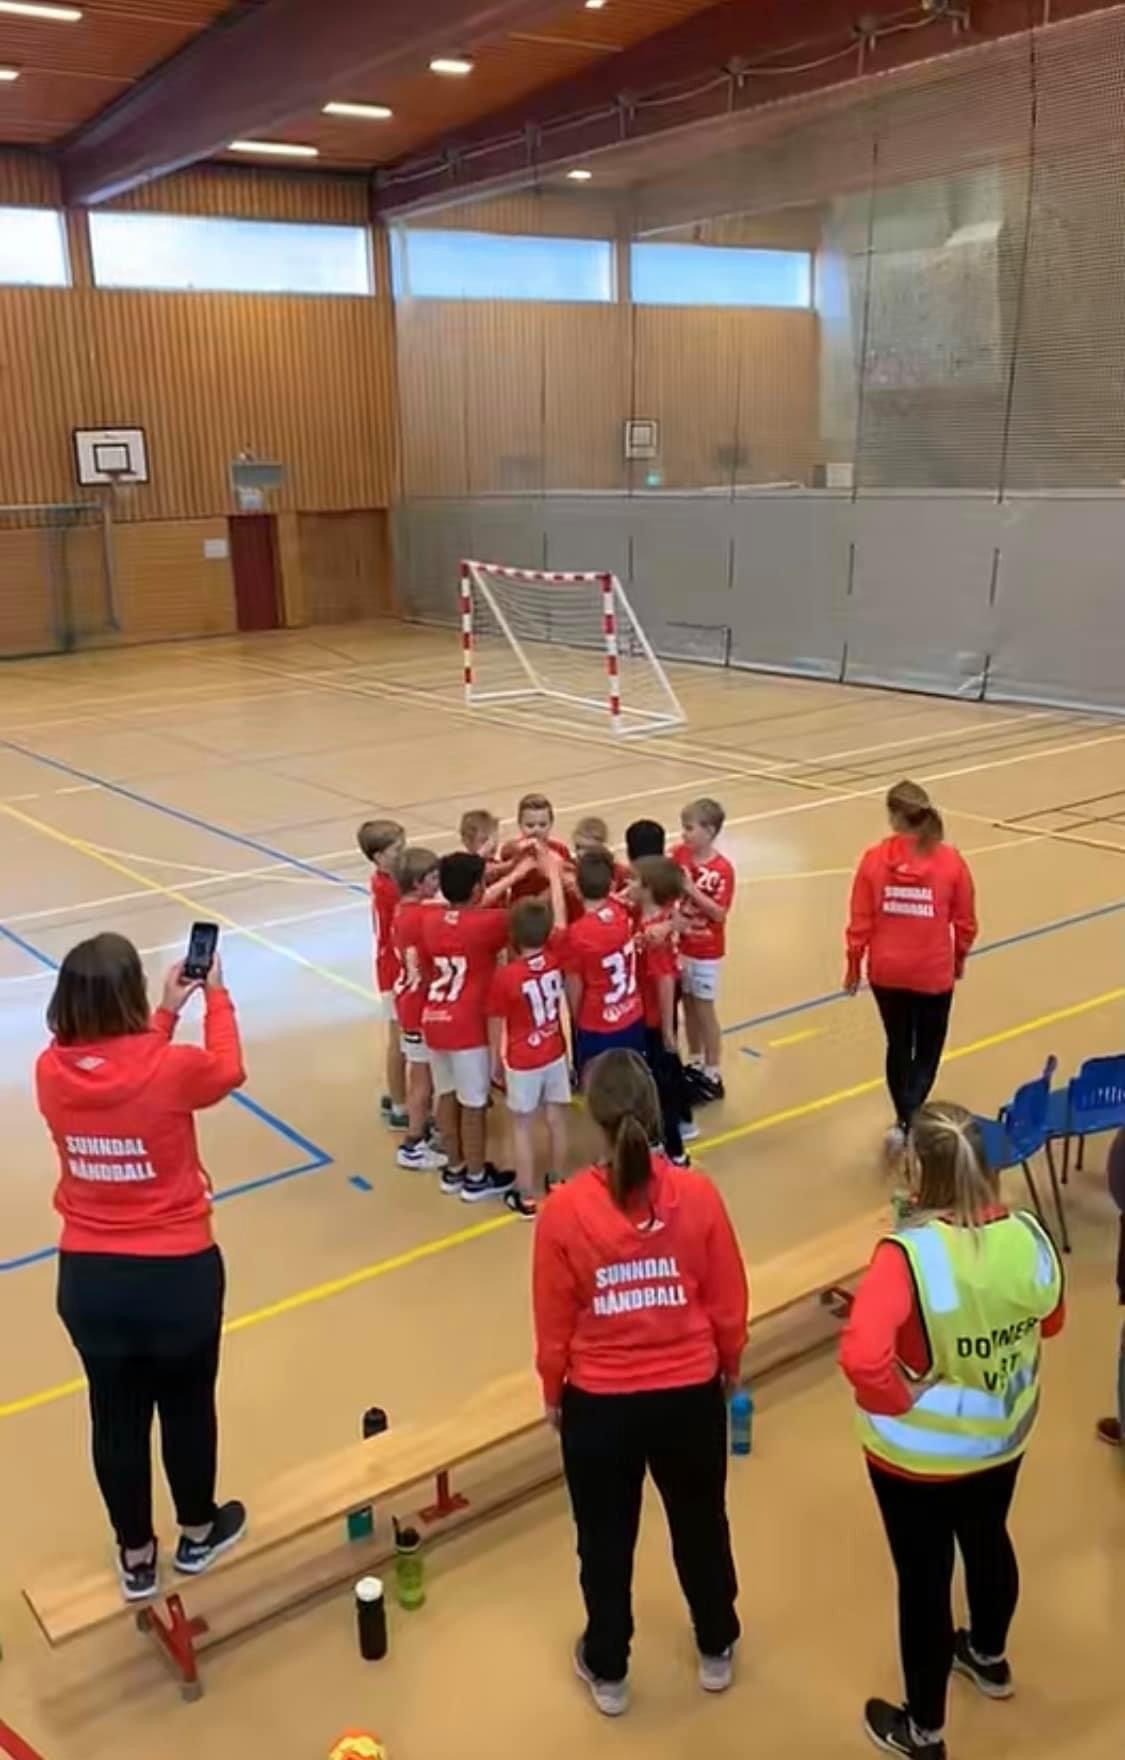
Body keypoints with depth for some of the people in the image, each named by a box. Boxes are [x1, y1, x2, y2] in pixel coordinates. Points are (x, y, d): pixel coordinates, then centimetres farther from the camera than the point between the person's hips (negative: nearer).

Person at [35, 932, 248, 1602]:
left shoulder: (51, 1073, -12)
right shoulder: (169, 1068, -23)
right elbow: (228, 1071, 1)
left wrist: (166, 1014, 14)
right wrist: (216, 995, 13)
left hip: (88, 1275, 3)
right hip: (177, 1272, -3)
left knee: (116, 1417, 20)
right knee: (188, 1405, 21)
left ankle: (136, 1558, 38)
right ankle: (199, 1532, 43)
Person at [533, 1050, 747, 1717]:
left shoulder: (564, 1209, -21)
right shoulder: (698, 1195, -18)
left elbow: (554, 1324, -10)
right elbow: (729, 1304, -6)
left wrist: (552, 1393, 9)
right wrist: (730, 1366, 14)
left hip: (598, 1403, -1)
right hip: (690, 1395, 1)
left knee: (606, 1541, 22)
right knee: (702, 1525, 26)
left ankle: (608, 1672, 42)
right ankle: (717, 1650, 48)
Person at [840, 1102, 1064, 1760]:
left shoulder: (909, 1255, -33)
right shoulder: (1029, 1236, -16)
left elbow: (861, 1355, -42)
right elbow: (1051, 1320, 2)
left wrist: (897, 1402, -24)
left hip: (919, 1456, -5)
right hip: (1003, 1439, 5)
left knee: (924, 1578, 15)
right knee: (988, 1542, 31)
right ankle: (989, 1658, 58)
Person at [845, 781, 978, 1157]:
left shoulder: (874, 859, -10)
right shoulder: (951, 861, -10)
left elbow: (860, 921, -6)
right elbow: (965, 921, -2)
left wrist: (854, 966, 8)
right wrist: (960, 957, 17)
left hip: (886, 972, 2)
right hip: (933, 973, -2)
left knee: (898, 1045, 21)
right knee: (927, 1050, 13)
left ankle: (905, 1120, 32)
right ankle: (906, 1121, -4)